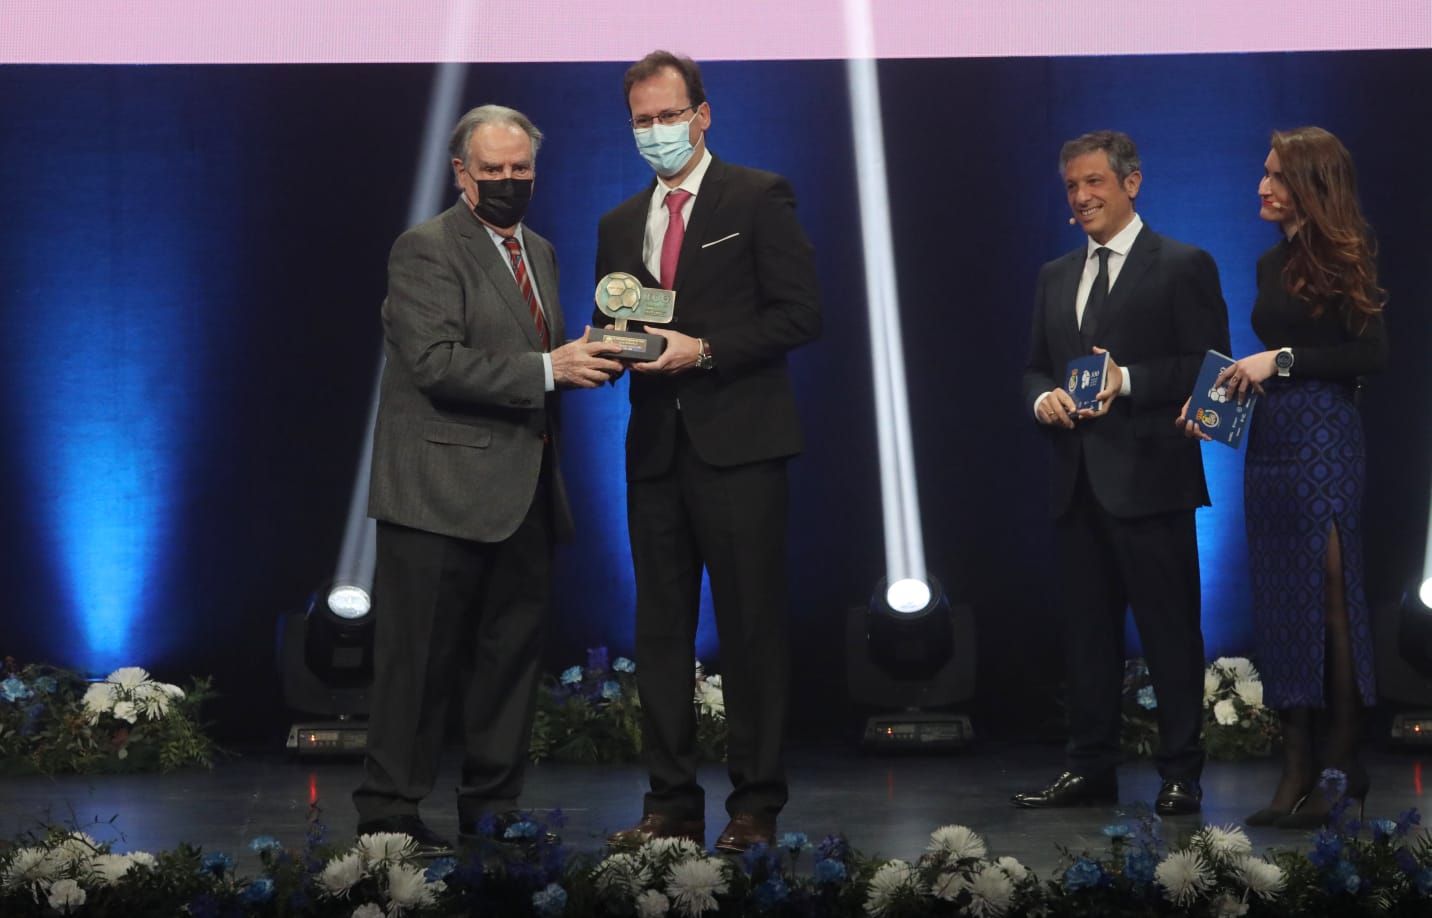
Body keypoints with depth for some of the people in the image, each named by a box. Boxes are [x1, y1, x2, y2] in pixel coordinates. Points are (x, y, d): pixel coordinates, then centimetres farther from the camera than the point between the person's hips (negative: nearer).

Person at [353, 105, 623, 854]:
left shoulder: (539, 251, 18)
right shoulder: (426, 249, -8)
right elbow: (436, 362, -19)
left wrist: (586, 359, 2)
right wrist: (547, 368, -22)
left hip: (522, 495, 8)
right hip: (445, 494, -8)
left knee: (513, 654, 11)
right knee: (421, 660, -3)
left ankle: (492, 810, 20)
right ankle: (388, 814, 5)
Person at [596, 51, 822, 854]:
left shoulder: (760, 198, -1)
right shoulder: (621, 224, 17)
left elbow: (801, 313, -7)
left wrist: (703, 351, -15)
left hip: (738, 445, -6)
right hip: (656, 447, 6)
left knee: (752, 629, -1)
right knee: (662, 630, 7)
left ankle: (756, 805, 6)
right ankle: (673, 802, 14)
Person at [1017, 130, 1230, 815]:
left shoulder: (1184, 267, -1)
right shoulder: (1055, 277, 18)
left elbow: (1209, 366, -7)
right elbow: (1034, 368, 21)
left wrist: (1127, 380, -17)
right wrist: (1043, 398, -2)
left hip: (1149, 478, -6)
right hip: (1077, 482, 6)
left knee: (1170, 631, -1)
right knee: (1086, 631, 10)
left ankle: (1180, 775, 6)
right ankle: (1089, 768, 17)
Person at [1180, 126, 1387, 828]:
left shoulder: (1342, 259, -6)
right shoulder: (1273, 263, 15)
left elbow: (1372, 354, -14)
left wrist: (1281, 360, -16)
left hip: (1324, 439, -8)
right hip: (1268, 440, 8)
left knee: (1329, 596, -4)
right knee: (1279, 603, 7)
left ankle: (1340, 766, 3)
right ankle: (1297, 767, 12)